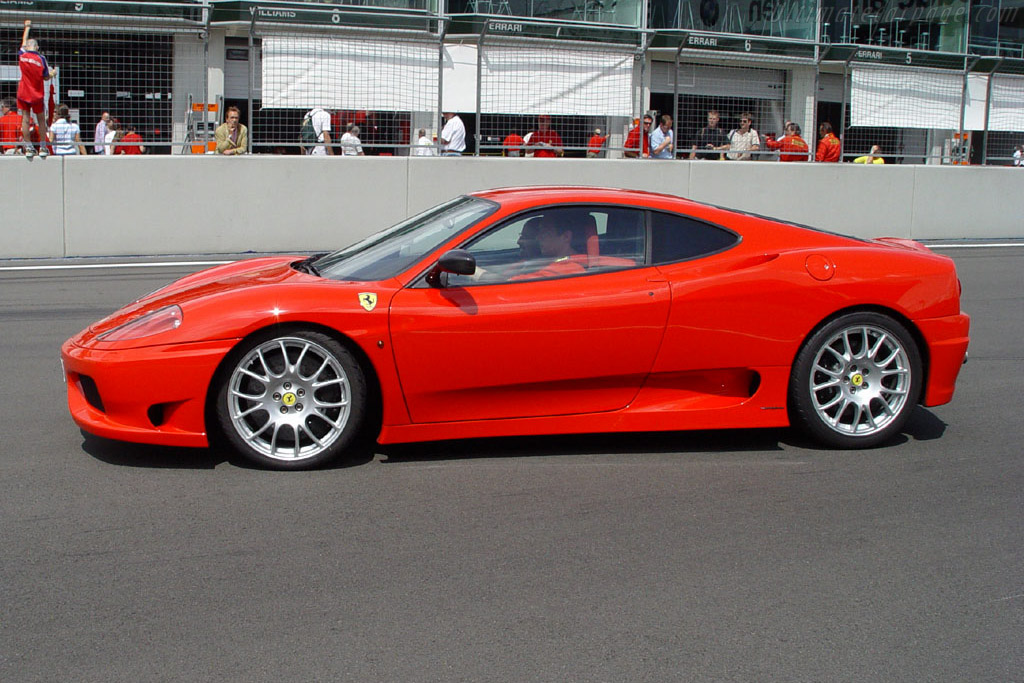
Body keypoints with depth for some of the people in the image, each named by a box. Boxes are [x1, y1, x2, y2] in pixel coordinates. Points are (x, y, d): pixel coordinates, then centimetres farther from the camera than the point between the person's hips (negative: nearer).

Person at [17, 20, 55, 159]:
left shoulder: (22, 55, -2)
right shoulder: (41, 59, -9)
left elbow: (24, 42, 20)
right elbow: (46, 78, -3)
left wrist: (27, 27, 35)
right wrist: (53, 73, 20)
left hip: (23, 93, 2)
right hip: (37, 95, -2)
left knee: (25, 119, 3)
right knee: (41, 120, 7)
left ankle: (28, 147, -2)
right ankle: (43, 147, 7)